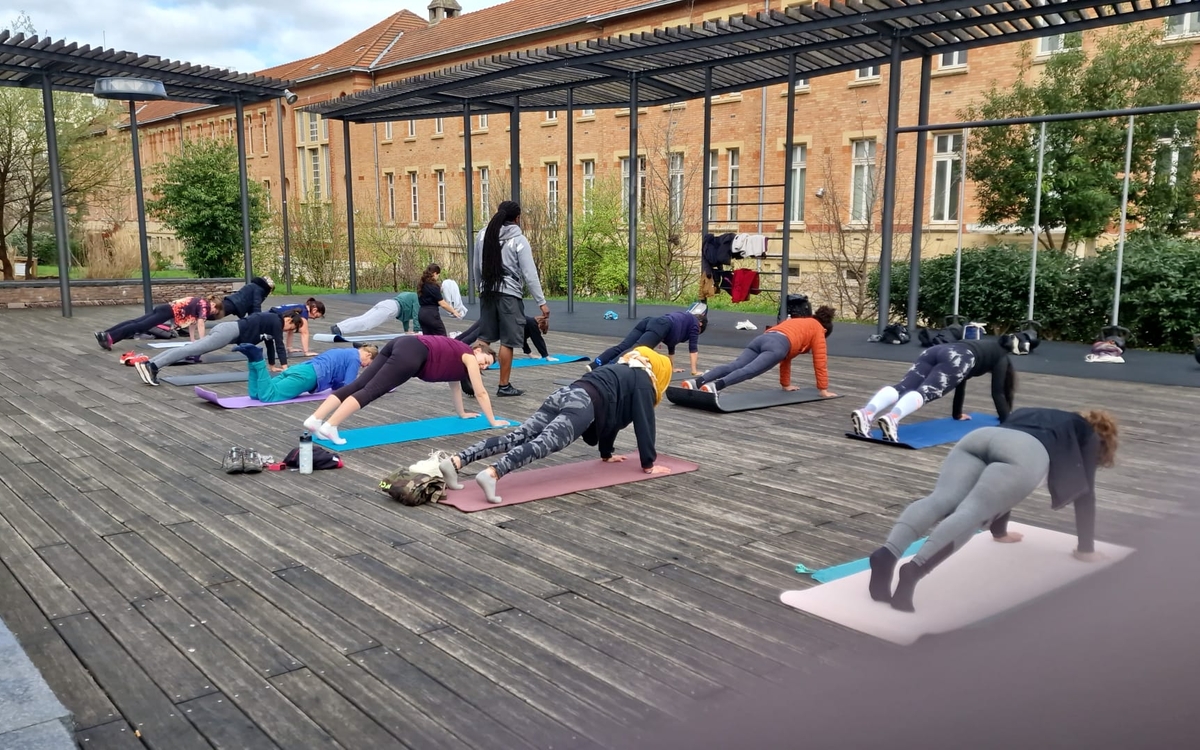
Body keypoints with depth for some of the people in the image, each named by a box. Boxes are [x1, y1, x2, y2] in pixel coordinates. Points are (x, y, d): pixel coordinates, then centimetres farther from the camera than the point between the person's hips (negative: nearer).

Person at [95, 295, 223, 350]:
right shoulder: (205, 305, -2)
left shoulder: (200, 302, 25)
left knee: (136, 322, 1)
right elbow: (200, 323, -12)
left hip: (165, 308, 8)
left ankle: (104, 334, -5)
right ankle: (109, 337, -29)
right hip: (168, 311, -8)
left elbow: (192, 320, 31)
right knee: (140, 326, -18)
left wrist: (192, 339, 30)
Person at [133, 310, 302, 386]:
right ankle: (152, 366, -30)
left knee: (192, 349, 0)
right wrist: (284, 366, 0)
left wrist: (273, 365, 35)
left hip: (228, 330, 9)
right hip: (230, 331, -9)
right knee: (192, 350, -19)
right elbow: (279, 344, -6)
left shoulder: (272, 321, 24)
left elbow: (270, 343, 32)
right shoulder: (276, 321, -3)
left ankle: (149, 364, -7)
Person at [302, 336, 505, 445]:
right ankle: (330, 427, -32)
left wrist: (462, 414, 55)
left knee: (358, 385, -4)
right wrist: (493, 422, 22)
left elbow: (454, 385, 46)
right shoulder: (469, 357, 12)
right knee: (371, 390, -19)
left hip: (401, 346, 8)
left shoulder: (457, 358, 34)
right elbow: (480, 393, 14)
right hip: (411, 354, -8)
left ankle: (315, 420, -13)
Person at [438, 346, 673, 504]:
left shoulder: (623, 371, 40)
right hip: (583, 404, -8)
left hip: (564, 395, 8)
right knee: (544, 443, -26)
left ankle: (455, 461, -20)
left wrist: (606, 453, 50)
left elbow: (609, 411, 45)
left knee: (517, 437, -6)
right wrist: (648, 464, 16)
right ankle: (492, 473, -50)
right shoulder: (643, 380, 15)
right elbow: (644, 423, 9)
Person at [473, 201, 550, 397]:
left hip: (487, 292, 5)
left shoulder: (483, 235, 6)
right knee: (507, 342, 2)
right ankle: (504, 386, 8)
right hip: (509, 294, -5)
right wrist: (541, 302, -8)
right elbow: (529, 274, -11)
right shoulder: (518, 240, -9)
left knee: (484, 339, 12)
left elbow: (477, 267, 14)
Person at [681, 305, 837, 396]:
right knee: (749, 370, -26)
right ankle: (714, 386, -50)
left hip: (761, 339, 7)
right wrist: (824, 390, 26)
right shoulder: (818, 329, 27)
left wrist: (786, 384, 53)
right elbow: (820, 361, 22)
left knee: (733, 366, -12)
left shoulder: (796, 321, 46)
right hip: (777, 345, -7)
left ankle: (696, 381, -32)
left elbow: (786, 357, 49)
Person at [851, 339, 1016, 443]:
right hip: (956, 358, -5)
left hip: (935, 350, 5)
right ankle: (892, 418, -58)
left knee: (901, 388, -19)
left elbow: (961, 380, 49)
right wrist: (1006, 421, 30)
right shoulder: (1001, 357, 29)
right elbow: (997, 391, 22)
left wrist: (957, 414, 57)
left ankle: (865, 414, -46)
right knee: (925, 392, -28)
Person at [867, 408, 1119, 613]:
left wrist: (1000, 531, 53)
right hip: (1024, 454, -4)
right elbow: (1084, 492, 28)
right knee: (972, 511, -21)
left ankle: (887, 554, -44)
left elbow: (999, 488, 48)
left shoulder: (1034, 416, 47)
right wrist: (1086, 549, 36)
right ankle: (915, 568, -46)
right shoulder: (1086, 436, 34)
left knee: (940, 499, -18)